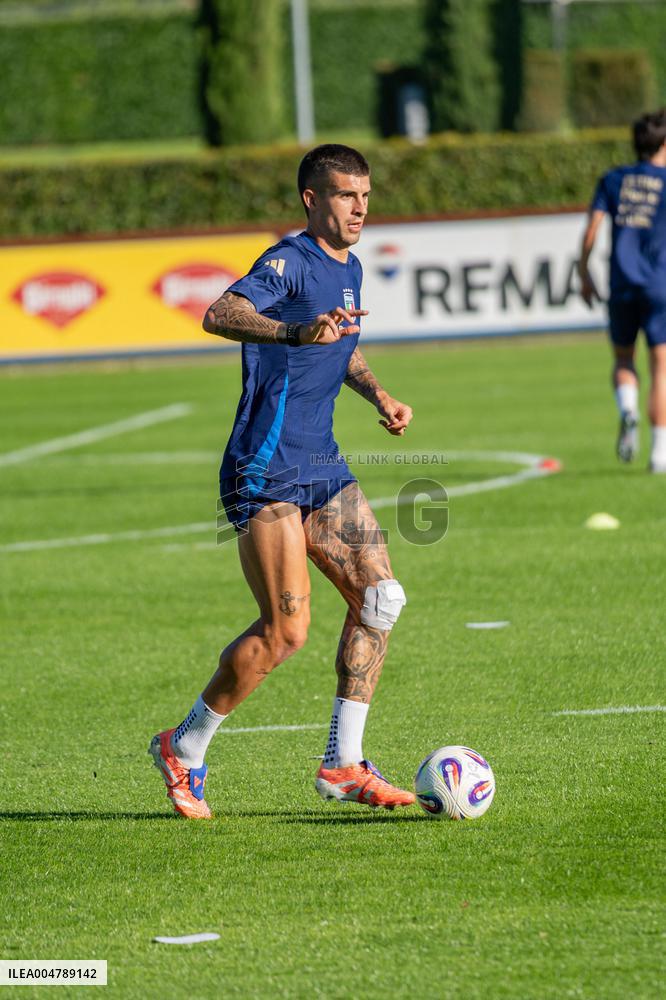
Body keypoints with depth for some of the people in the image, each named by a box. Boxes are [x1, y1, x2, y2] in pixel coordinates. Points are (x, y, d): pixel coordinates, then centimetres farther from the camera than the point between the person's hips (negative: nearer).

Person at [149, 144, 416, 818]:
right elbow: (219, 316, -31)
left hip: (322, 468, 9)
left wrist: (378, 395, 17)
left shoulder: (348, 269, 15)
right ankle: (184, 749, 6)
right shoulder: (290, 261, -13)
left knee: (379, 598, -2)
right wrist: (297, 332, -47)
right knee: (286, 628, -11)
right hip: (267, 472, -9)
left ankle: (342, 765, 5)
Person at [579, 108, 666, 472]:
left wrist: (584, 275, 11)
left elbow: (591, 230, 1)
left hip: (621, 287, 2)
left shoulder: (613, 180, 7)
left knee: (623, 360, 18)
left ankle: (627, 409, -13)